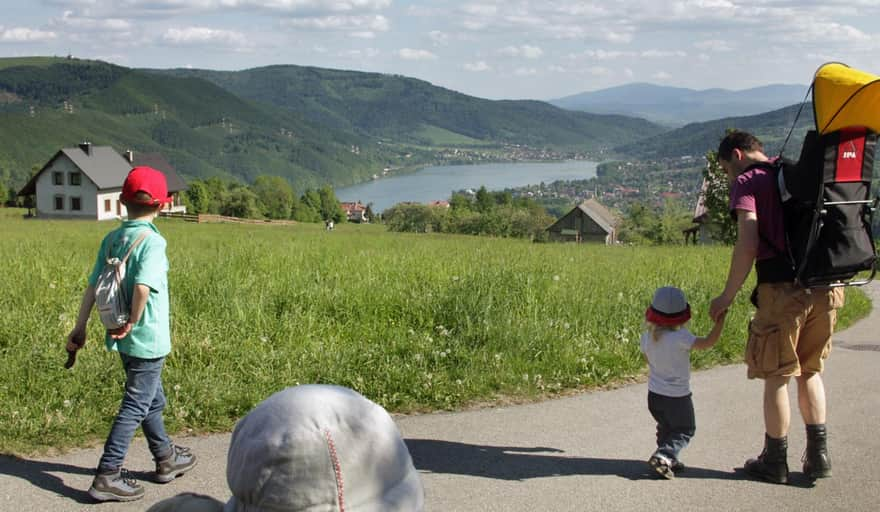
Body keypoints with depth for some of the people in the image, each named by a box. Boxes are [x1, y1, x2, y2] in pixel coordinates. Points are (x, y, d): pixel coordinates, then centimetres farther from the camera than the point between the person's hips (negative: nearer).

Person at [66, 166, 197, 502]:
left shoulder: (111, 239, 3)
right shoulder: (152, 241, -18)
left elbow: (92, 286, 4)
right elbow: (143, 287, -30)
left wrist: (80, 327, 9)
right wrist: (132, 323, -15)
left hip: (125, 339, 8)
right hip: (148, 340, -7)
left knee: (153, 400, 22)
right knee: (136, 406, 2)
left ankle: (166, 459, 38)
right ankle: (107, 476, 3)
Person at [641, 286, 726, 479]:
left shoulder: (647, 336, -7)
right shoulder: (680, 338, -25)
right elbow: (708, 342, -28)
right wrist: (720, 319, -20)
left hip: (654, 393, 6)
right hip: (677, 396, -6)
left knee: (665, 427, 25)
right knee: (685, 430, 10)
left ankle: (668, 459, 18)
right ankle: (664, 454, -9)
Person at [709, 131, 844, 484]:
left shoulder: (748, 182, -1)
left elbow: (748, 245, -13)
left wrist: (727, 296, -6)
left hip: (783, 289, -6)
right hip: (826, 288, 6)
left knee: (776, 376, 7)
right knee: (809, 370, 20)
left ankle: (775, 461, 16)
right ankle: (818, 455, 19)